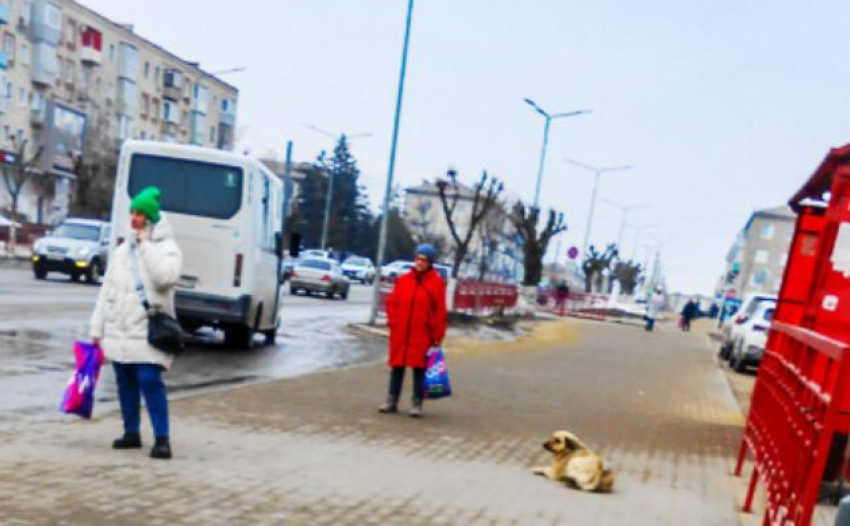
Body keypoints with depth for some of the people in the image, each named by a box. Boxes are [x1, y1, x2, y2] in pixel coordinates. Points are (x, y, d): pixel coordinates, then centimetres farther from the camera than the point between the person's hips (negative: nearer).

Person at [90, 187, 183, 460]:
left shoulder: (167, 248, -3)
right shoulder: (122, 250, 14)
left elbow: (166, 277, -24)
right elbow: (107, 290, 14)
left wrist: (146, 244, -16)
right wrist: (97, 327, 10)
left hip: (148, 329, -6)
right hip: (118, 329, 6)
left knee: (150, 382, -13)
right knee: (126, 383, 12)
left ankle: (162, 438, -6)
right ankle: (131, 432, 26)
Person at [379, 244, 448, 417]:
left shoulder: (437, 282, -5)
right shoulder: (403, 280, 5)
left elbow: (440, 311, -6)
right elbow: (392, 302, 13)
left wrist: (437, 336, -7)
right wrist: (393, 321, 1)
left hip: (422, 335, -3)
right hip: (400, 333, 3)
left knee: (419, 368, 3)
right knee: (397, 366, 10)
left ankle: (417, 403, 12)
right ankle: (392, 401, 20)